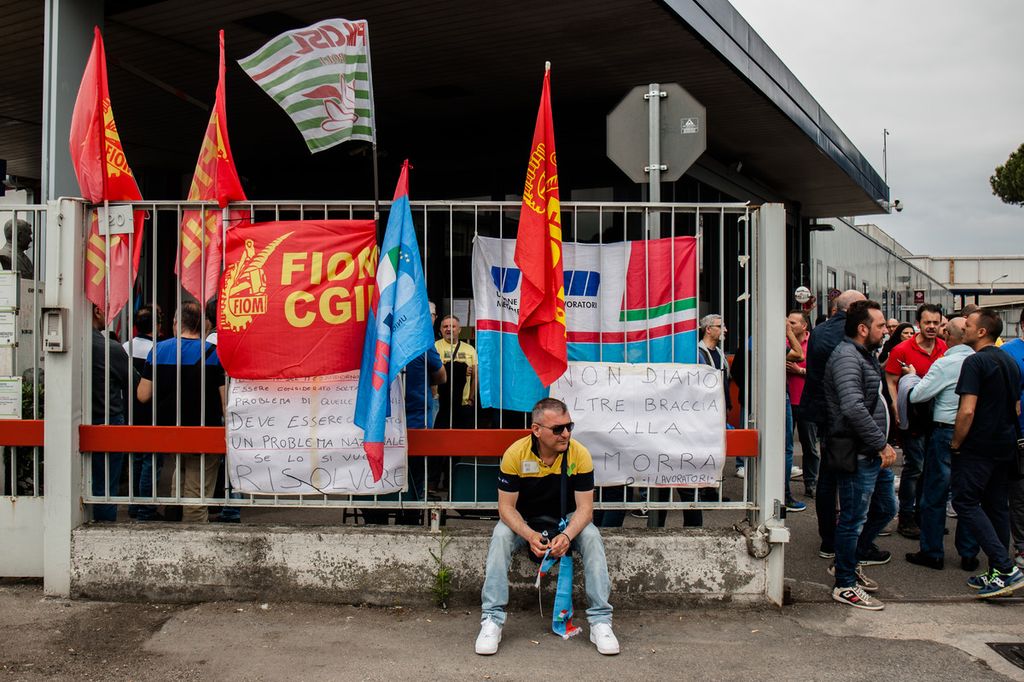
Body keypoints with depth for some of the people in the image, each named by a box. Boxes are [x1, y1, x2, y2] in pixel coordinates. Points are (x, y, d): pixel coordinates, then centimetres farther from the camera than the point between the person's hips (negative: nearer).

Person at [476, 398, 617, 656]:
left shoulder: (579, 455, -19)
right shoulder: (515, 454, -21)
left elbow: (584, 507, -17)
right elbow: (506, 506, -17)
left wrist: (567, 535, -38)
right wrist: (529, 535, -36)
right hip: (524, 522, 0)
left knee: (592, 536, -29)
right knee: (500, 536, -30)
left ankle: (600, 621, -22)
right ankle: (492, 620, -24)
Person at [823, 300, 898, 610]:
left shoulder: (864, 356, 16)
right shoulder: (846, 357, -18)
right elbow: (853, 408, -30)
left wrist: (882, 444, 16)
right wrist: (881, 445, -25)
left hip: (873, 454, 11)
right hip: (857, 455, -11)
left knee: (885, 508, 21)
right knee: (854, 519, -1)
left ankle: (848, 562, 34)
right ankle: (845, 586, 11)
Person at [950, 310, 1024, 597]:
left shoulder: (975, 362, -15)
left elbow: (967, 410, -22)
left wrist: (955, 443, -11)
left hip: (978, 447, -9)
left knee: (966, 503, -4)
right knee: (996, 506, 13)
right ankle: (998, 573, 16)